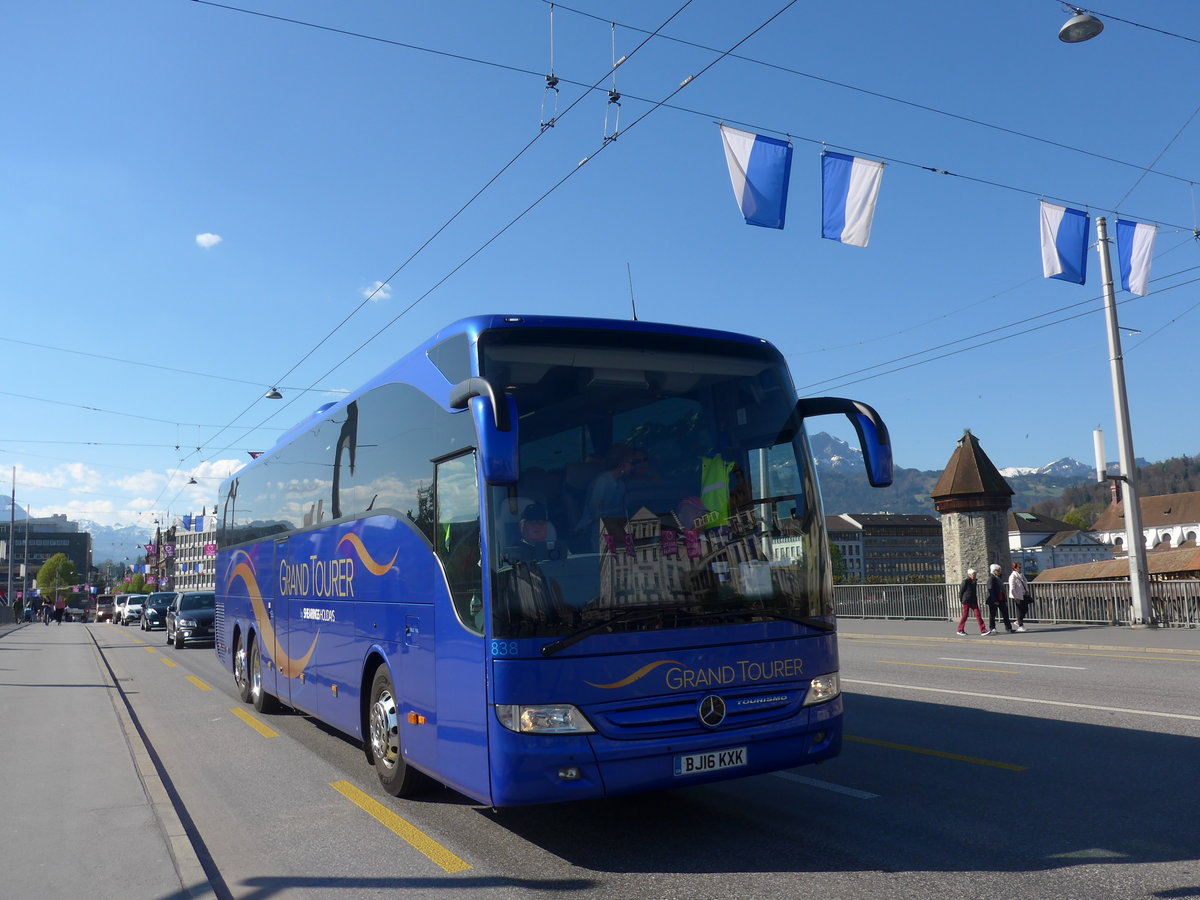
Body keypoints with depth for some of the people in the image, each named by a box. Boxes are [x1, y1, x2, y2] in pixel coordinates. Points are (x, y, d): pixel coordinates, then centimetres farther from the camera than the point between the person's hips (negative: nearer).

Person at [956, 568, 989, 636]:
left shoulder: (974, 581, 10)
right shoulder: (965, 581, -11)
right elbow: (961, 591, -8)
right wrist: (961, 601, -4)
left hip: (973, 601, 6)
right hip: (966, 601, -6)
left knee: (978, 615, -2)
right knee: (965, 615, 2)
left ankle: (983, 631, -6)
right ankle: (960, 630, 17)